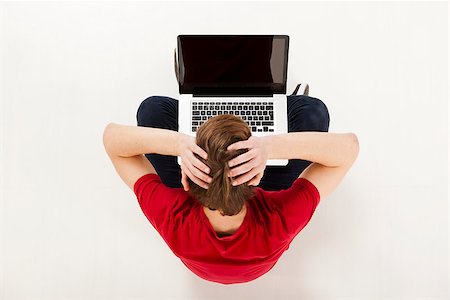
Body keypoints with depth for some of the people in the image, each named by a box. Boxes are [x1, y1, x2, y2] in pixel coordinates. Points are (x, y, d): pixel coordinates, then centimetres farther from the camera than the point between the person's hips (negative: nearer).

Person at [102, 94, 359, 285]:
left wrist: (177, 143, -54)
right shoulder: (279, 222, -44)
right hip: (259, 205, 0)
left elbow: (112, 137, -33)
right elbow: (349, 146, -38)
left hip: (195, 204, 1)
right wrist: (271, 146, -57)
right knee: (312, 108, -7)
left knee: (153, 107, -4)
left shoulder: (174, 220, -43)